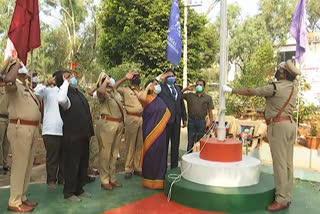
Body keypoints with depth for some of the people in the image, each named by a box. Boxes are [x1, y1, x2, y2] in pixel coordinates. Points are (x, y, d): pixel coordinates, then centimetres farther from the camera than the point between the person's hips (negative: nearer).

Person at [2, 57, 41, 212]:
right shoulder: (13, 85, -9)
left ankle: (22, 197, 25)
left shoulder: (26, 88, 18)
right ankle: (14, 202, 5)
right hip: (20, 129, -9)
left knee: (27, 166, 14)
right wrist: (16, 64, -20)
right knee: (19, 166, -4)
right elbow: (8, 80, -35)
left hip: (31, 130, 9)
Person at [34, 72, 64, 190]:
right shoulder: (48, 91, 5)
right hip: (51, 131, -3)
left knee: (64, 157, 11)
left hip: (66, 131, 4)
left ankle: (62, 178, 24)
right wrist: (48, 82, -12)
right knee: (52, 157, 3)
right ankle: (51, 180, 15)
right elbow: (36, 92, -12)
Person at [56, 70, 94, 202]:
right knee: (72, 165, 3)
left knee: (83, 164, 16)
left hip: (83, 135, 9)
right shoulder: (66, 94, -15)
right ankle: (69, 193, 18)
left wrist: (89, 132, 18)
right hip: (72, 137, -8)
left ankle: (79, 189, 30)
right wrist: (66, 82, -27)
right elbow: (61, 100, -43)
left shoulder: (78, 92, 12)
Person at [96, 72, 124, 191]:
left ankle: (112, 178, 26)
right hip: (108, 124, -8)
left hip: (119, 124, 8)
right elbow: (100, 91, -34)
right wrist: (105, 81, -17)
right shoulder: (104, 93, -9)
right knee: (105, 153, -1)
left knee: (114, 153, 15)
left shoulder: (115, 92, 15)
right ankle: (104, 181, 9)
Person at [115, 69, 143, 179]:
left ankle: (137, 167, 19)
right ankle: (128, 168, 9)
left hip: (142, 118, 4)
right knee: (130, 145, 0)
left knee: (140, 145, 8)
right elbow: (113, 88, -10)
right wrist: (125, 78, -9)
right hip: (131, 119, -4)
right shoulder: (125, 89, 4)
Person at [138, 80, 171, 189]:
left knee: (160, 153, 10)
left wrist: (162, 123, 4)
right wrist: (147, 87, -17)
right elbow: (141, 97, -31)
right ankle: (150, 180, 13)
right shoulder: (147, 99, -6)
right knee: (150, 154, 0)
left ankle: (159, 179, 22)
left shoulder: (160, 100, 14)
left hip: (160, 133, 6)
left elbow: (167, 113, 19)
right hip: (150, 132, -6)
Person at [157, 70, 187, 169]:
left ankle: (174, 166, 24)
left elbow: (182, 104, 18)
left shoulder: (178, 89, 15)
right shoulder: (161, 87, -1)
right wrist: (159, 78, -13)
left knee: (175, 145, 13)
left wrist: (184, 118, 16)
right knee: (164, 145, 4)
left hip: (176, 121, 5)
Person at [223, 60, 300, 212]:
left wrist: (231, 90, 0)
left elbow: (250, 92, -9)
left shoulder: (275, 87, -14)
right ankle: (286, 196, 18)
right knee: (288, 162, 10)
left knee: (280, 163, -6)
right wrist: (288, 66, 27)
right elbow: (293, 77, 33)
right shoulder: (294, 86, 7)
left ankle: (281, 200, -2)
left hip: (278, 125, -9)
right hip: (290, 123, 9)